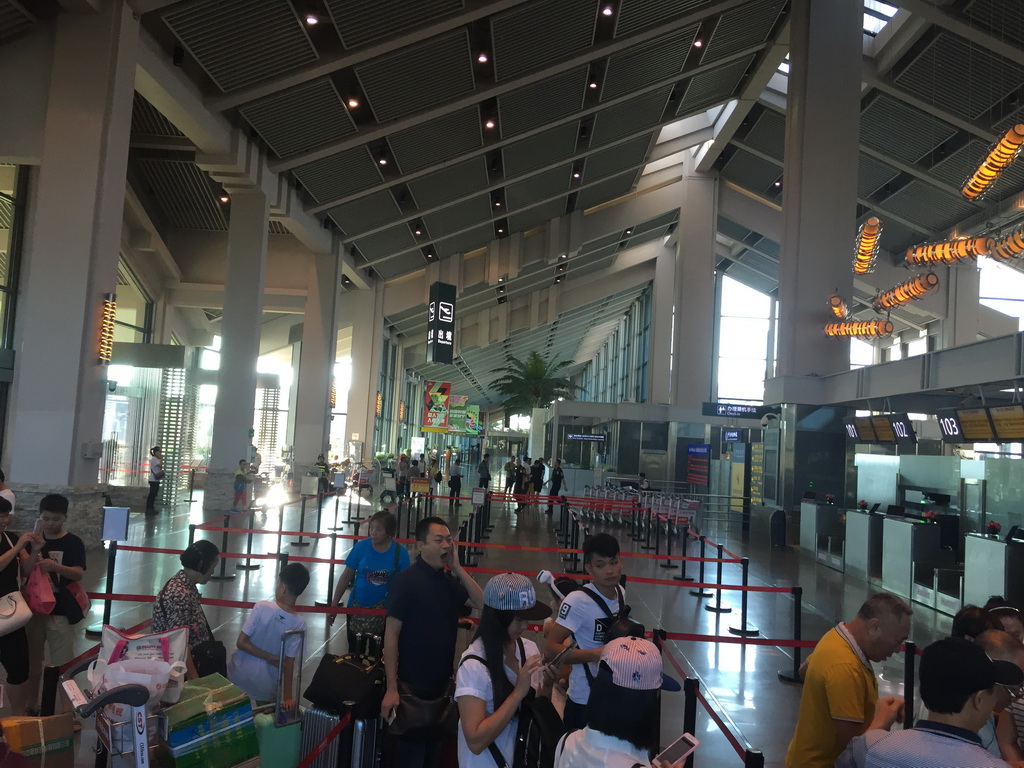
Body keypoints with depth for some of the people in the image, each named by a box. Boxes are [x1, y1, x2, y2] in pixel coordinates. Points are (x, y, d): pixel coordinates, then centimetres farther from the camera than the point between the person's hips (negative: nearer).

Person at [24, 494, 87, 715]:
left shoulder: (73, 543, -6)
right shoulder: (35, 540, 3)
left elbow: (78, 574, -15)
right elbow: (25, 572, -4)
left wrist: (55, 566, -33)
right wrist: (35, 552, -22)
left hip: (61, 610, -3)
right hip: (35, 607, 3)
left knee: (63, 663, 0)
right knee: (32, 660, 15)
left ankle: (65, 709, 10)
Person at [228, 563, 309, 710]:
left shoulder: (262, 607, -20)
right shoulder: (300, 624, -16)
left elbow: (241, 643, -18)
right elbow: (289, 663, -13)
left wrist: (270, 658, -13)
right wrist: (288, 697, -6)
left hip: (240, 675, -1)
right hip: (266, 684, 1)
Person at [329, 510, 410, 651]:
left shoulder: (400, 552, -14)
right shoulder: (361, 546, -13)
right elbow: (346, 576, -5)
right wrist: (334, 604, -3)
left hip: (384, 610, -1)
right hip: (357, 607, 1)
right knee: (354, 651, 16)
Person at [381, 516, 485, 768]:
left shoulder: (450, 580, 4)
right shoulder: (406, 580, -16)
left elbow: (483, 603, -6)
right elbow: (391, 635, -18)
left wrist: (457, 568, -11)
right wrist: (392, 688, -22)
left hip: (442, 683, 6)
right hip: (412, 685, -6)